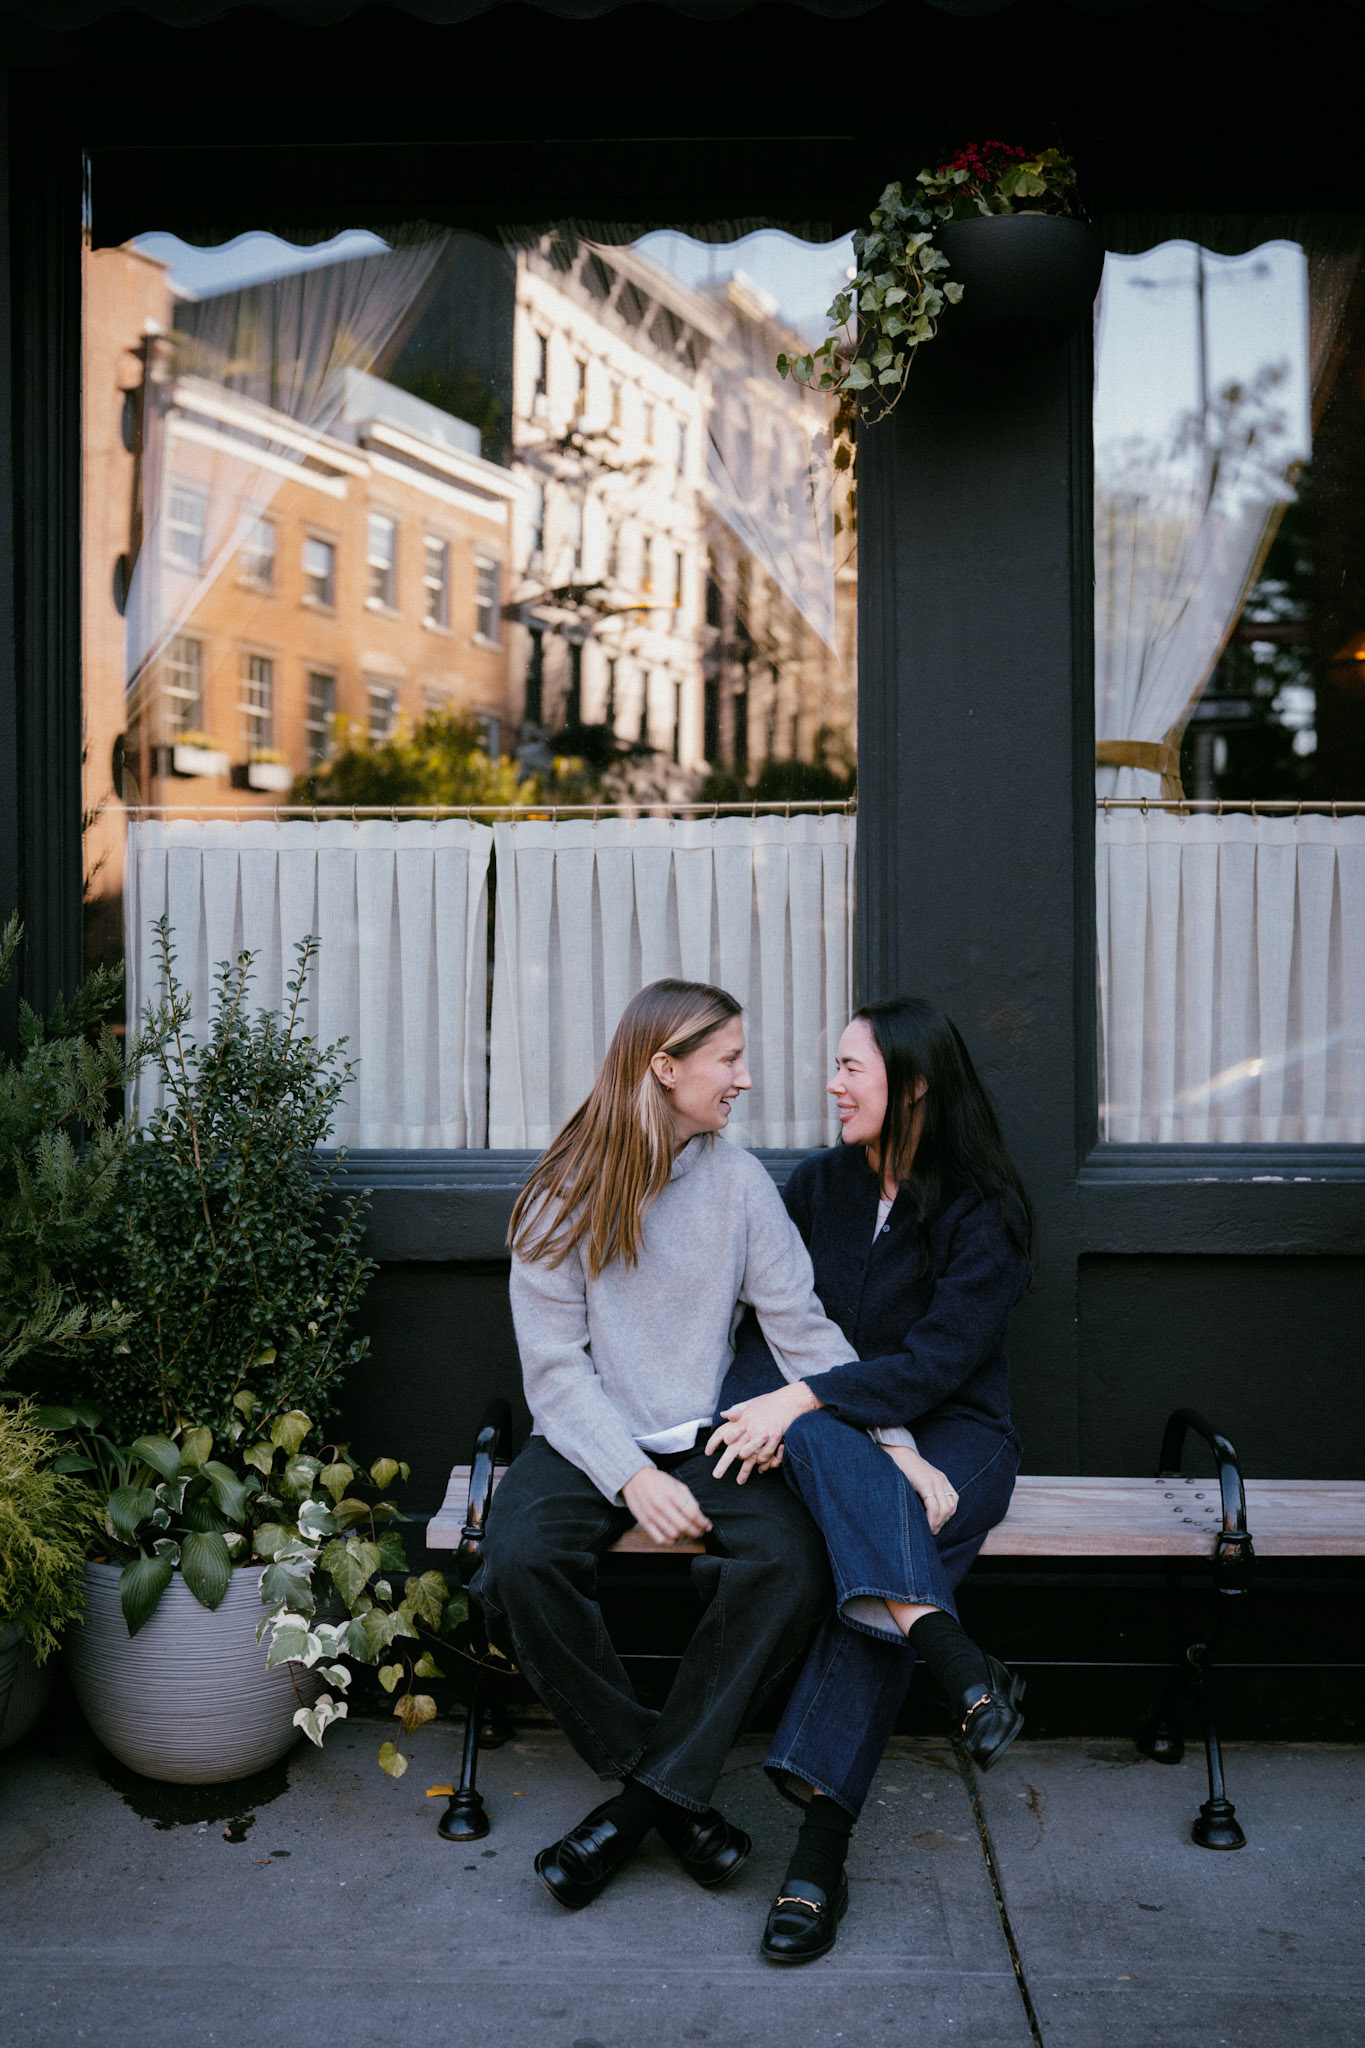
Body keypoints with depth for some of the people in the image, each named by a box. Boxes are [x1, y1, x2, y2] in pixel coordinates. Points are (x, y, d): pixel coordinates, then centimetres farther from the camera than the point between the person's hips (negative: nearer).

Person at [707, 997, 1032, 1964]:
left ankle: (821, 1845, -34)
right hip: (830, 1429, 3)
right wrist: (771, 1399, -13)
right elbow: (772, 1320, 8)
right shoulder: (817, 1184, 9)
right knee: (823, 1442, -35)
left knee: (876, 1559, -33)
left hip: (953, 1431, -3)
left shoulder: (984, 1214, -6)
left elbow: (938, 1360, -15)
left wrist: (802, 1399, -25)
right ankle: (953, 1658, -50)